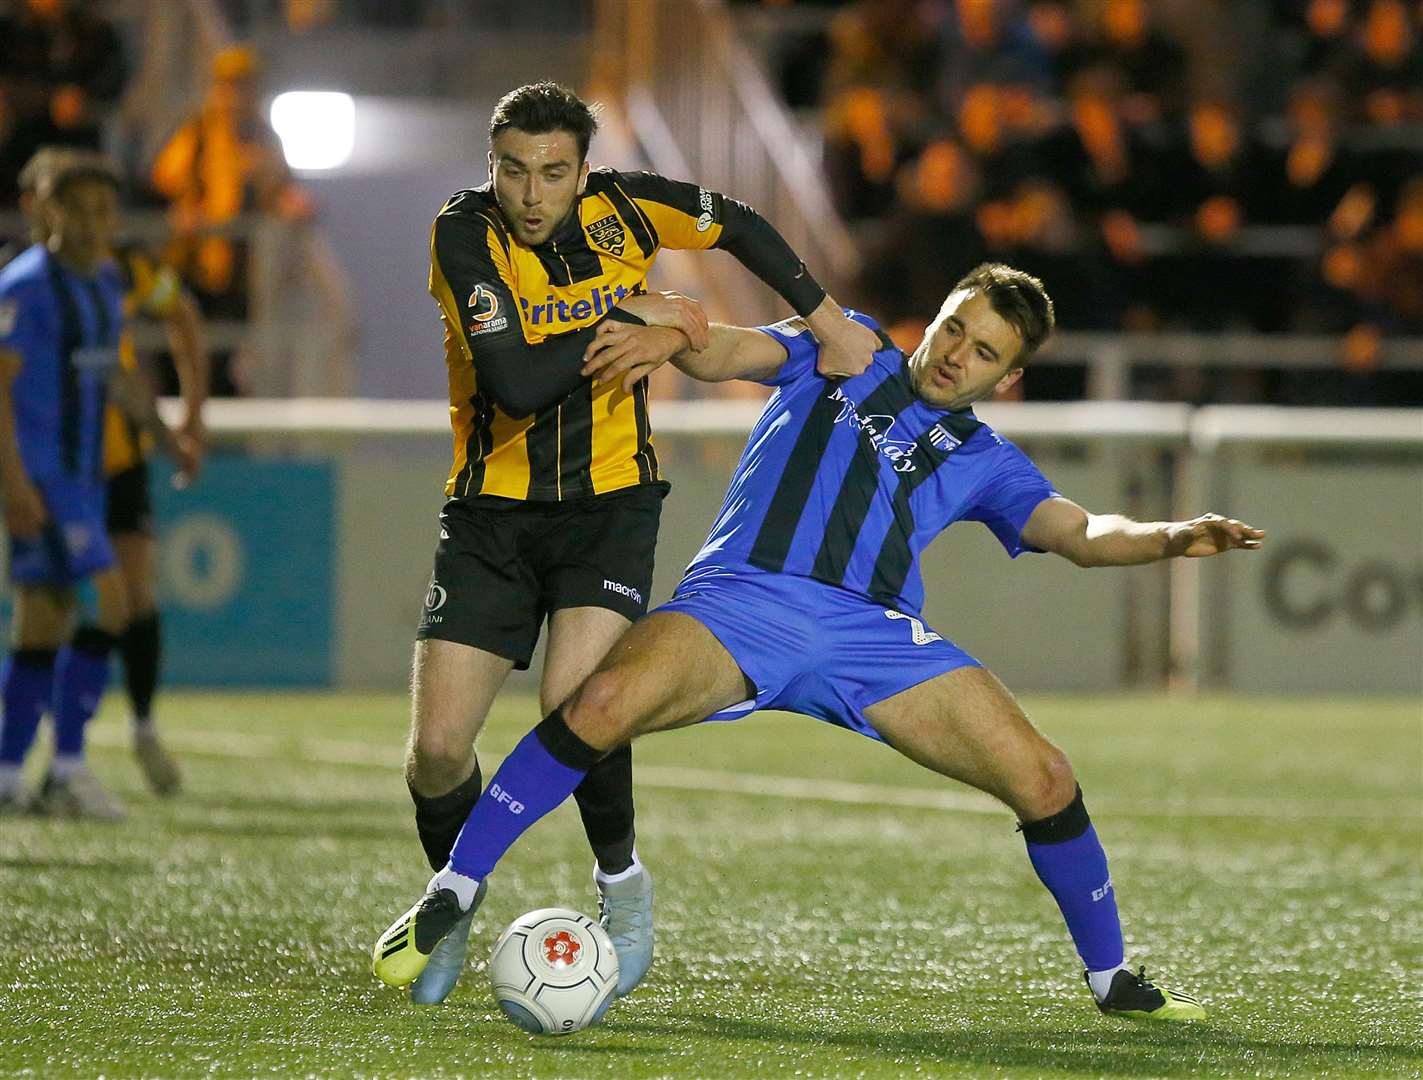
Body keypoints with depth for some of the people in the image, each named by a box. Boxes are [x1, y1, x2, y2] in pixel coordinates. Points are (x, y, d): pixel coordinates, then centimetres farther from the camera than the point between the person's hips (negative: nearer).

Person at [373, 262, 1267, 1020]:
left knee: (1045, 781, -9)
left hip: (872, 633, 2)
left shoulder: (981, 460, 22)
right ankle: (453, 892, -15)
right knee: (604, 704, -30)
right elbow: (723, 355, 8)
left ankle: (1111, 979, 13)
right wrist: (669, 337, -17)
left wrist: (1170, 539, -11)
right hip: (743, 601, -2)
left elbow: (1082, 534, 10)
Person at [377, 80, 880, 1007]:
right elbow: (516, 384, -26)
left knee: (572, 704, -24)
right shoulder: (465, 235, -16)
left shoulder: (624, 208, -7)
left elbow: (742, 227, 11)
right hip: (493, 510, 0)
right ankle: (455, 905, 22)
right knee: (437, 749, -8)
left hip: (609, 503, 0)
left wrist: (830, 324, 8)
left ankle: (621, 878, 2)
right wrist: (632, 318, -19)